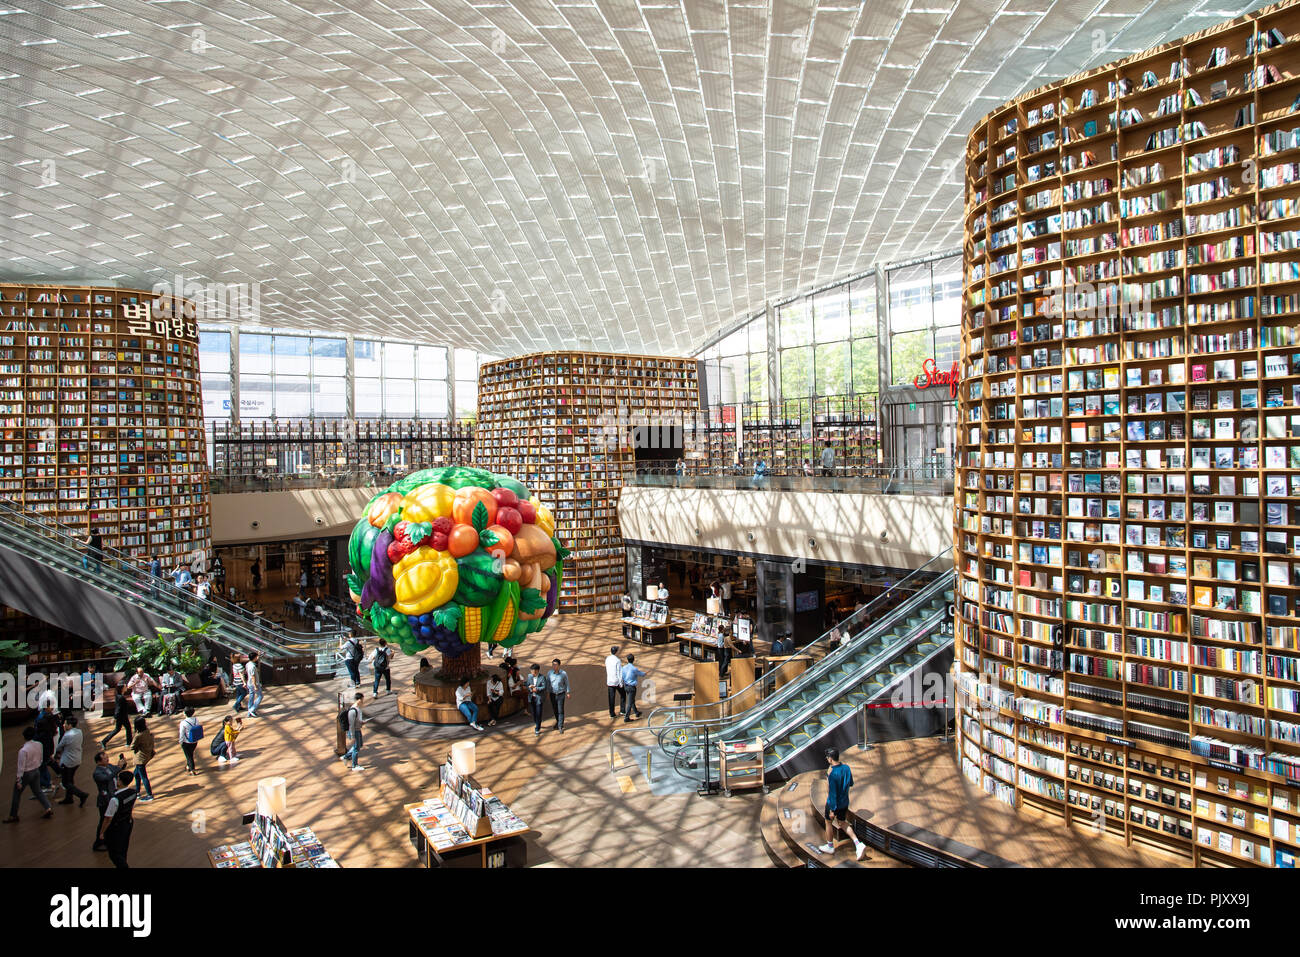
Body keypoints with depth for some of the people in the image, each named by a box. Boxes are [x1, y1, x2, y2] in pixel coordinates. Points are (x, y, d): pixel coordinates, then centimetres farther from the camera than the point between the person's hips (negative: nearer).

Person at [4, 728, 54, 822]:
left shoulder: (23, 750, -27)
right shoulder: (39, 745, -7)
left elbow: (21, 767, -21)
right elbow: (41, 760, 5)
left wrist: (18, 780, -13)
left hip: (26, 774, -6)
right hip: (36, 771, 6)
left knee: (17, 794, 13)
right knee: (38, 791, 21)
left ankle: (13, 816, 25)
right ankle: (48, 808, 15)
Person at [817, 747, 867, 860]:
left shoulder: (832, 774, -30)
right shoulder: (846, 768, -8)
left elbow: (832, 793, -26)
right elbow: (851, 784, 7)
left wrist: (832, 810, -19)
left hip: (834, 803, -7)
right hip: (844, 802, 7)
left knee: (829, 822, 17)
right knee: (843, 823, 22)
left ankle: (830, 847, 34)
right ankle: (858, 844, 9)